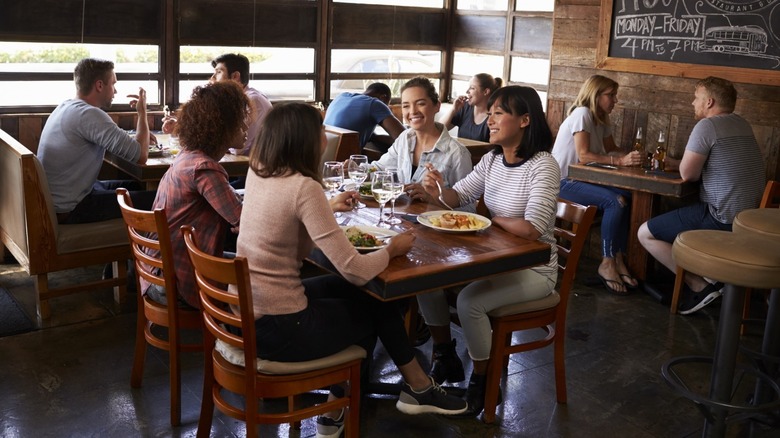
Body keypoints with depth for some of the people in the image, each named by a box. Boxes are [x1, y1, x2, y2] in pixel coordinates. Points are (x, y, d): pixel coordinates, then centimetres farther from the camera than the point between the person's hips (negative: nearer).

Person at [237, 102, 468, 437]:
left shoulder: (257, 173, 2)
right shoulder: (304, 187, -23)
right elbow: (355, 270, -23)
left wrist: (327, 209, 25)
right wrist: (392, 249, -4)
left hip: (245, 310, 8)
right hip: (275, 327, -8)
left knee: (358, 295, 22)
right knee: (372, 311, 19)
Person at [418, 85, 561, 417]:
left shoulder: (542, 166, -22)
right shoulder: (492, 159, 2)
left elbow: (530, 229, -30)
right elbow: (460, 196, 9)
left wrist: (493, 218, -14)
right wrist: (439, 191, -14)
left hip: (533, 269, -7)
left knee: (469, 301, -27)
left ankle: (482, 384, -1)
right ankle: (445, 359, 16)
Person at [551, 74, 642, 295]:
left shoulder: (601, 119, 15)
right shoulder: (582, 114, -13)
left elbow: (611, 150, 13)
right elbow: (583, 155, -22)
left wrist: (631, 157, -7)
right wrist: (620, 161, -25)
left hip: (583, 178, 8)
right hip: (564, 181, -8)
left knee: (627, 197, -16)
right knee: (615, 201, -26)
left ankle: (617, 259, -14)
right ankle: (607, 263, -16)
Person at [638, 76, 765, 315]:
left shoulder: (707, 125, -14)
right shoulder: (742, 125, 15)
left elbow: (688, 174, -14)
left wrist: (681, 165, 9)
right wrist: (675, 163, 20)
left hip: (722, 219, -10)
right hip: (748, 216, 10)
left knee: (645, 233, -2)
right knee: (670, 219, 31)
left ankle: (699, 286, -4)